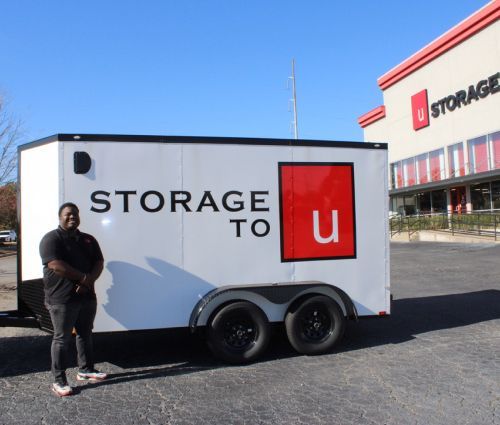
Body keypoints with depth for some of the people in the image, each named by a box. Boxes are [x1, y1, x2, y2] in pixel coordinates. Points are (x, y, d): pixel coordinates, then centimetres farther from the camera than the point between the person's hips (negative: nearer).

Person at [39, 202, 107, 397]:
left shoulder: (88, 240, 13)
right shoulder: (52, 238, -7)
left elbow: (99, 263, 6)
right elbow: (55, 265, -19)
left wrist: (89, 281, -13)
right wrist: (83, 278, -17)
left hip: (87, 296, 7)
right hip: (62, 299, -6)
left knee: (85, 334, 17)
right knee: (62, 339, 0)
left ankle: (85, 370, 31)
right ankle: (59, 381, 8)